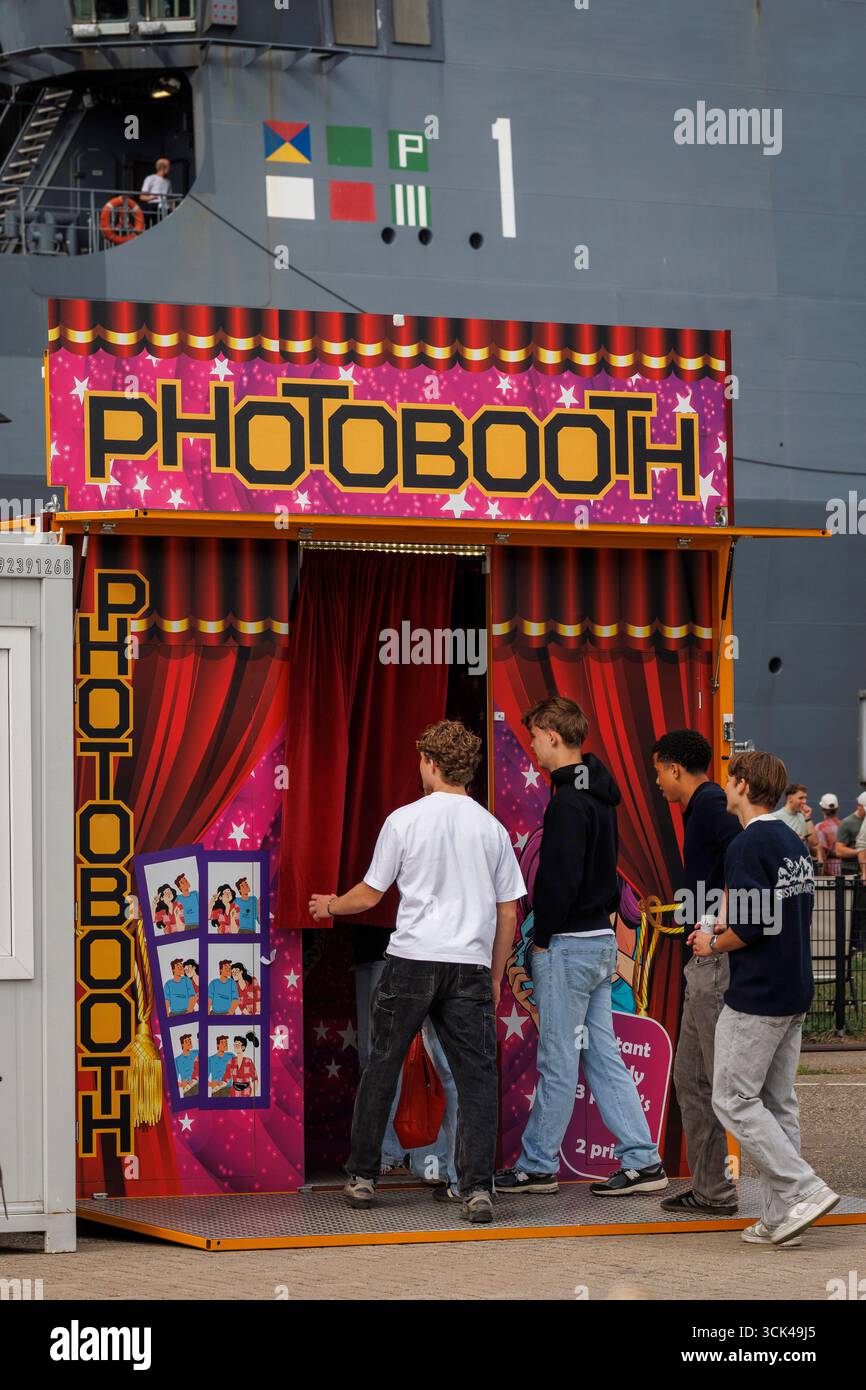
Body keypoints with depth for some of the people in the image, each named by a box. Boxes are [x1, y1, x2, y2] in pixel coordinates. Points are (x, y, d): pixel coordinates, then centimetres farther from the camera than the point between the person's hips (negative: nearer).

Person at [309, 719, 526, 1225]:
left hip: (412, 961, -1)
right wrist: (494, 979, 19)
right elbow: (508, 916, 9)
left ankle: (363, 1178, 20)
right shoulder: (493, 829, 8)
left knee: (382, 1068, 12)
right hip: (470, 966, 1)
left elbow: (370, 895, 6)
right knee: (477, 1077, 1)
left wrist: (330, 906, 27)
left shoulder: (405, 820, 0)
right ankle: (478, 1191, -9)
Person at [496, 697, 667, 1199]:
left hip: (568, 945, -9)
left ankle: (538, 1166, 9)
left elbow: (561, 879, -21)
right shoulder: (600, 794, 13)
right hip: (602, 939, 9)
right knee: (603, 1055, 11)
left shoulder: (568, 802, -17)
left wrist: (542, 938, -11)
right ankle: (643, 1161, 8)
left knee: (558, 1061, 0)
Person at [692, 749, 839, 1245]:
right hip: (796, 994, 9)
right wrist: (726, 926, 15)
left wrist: (714, 944, -3)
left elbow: (750, 928, -21)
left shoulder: (748, 846, -16)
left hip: (757, 997, -9)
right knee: (779, 1103, 11)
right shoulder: (794, 842, 12)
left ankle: (804, 1189, -9)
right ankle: (780, 1217, 10)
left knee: (734, 1099, -2)